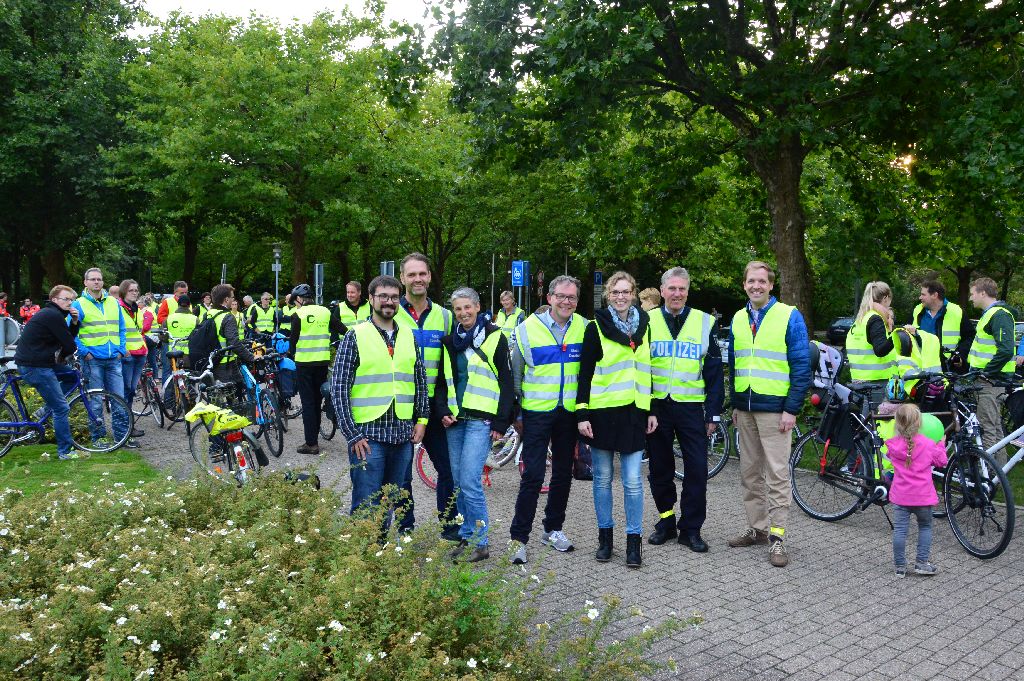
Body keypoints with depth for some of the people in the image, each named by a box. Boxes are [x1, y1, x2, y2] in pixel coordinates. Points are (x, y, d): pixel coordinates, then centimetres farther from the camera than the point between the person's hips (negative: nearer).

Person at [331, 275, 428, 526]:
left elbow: (420, 380, 18)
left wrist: (422, 419, 9)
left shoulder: (408, 335, 10)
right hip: (368, 434, -5)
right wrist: (352, 435, -11)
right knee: (366, 507, -2)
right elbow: (339, 389, -7)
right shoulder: (355, 336, -4)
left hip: (403, 434, 5)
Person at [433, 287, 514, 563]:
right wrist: (442, 411, 2)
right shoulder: (449, 342, 14)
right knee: (458, 483, 9)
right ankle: (465, 538, 20)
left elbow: (506, 382, -4)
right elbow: (441, 382, 18)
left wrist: (501, 422, -9)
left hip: (481, 420, -6)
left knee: (470, 482, -12)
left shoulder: (494, 338, -2)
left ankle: (480, 543, -1)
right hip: (455, 420, 6)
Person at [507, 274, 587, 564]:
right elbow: (514, 373, 1)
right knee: (533, 475, -6)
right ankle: (518, 538, 3)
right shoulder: (527, 328, -6)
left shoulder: (583, 328, 1)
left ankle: (553, 529, 29)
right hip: (537, 411, -3)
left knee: (563, 473, 13)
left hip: (569, 412, 4)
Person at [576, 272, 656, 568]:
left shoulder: (644, 326, 10)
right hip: (603, 412, -2)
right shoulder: (596, 328, 0)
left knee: (632, 481, 0)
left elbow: (649, 370, 15)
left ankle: (634, 541, 10)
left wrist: (653, 411, 10)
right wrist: (582, 414, -8)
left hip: (634, 412, 2)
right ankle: (605, 537, 20)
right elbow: (585, 374, -2)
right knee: (603, 478, 7)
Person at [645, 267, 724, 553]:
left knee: (697, 470, 0)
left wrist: (713, 412, 0)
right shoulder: (647, 322, 4)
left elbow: (714, 371, 4)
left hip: (690, 406, -1)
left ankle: (691, 528, 13)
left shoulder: (705, 323, 4)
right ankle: (666, 521, 26)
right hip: (655, 405, 1)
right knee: (659, 470, 10)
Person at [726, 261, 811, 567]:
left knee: (777, 474, -4)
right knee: (749, 473, 12)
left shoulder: (790, 316, -5)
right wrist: (735, 404, 14)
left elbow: (802, 366, -8)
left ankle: (777, 537, 3)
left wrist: (791, 409, -13)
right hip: (745, 409, 6)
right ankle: (756, 528, 23)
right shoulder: (738, 319, 11)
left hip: (774, 409, -6)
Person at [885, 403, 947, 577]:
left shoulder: (893, 445, -5)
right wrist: (941, 444, 22)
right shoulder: (928, 444, -10)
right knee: (925, 527, 18)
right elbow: (941, 462, 6)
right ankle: (922, 563, 16)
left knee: (899, 530, 5)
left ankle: (900, 566, 9)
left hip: (900, 496, 1)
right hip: (923, 496, -1)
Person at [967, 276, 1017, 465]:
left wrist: (986, 372, -20)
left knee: (988, 429, -6)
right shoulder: (990, 313, 17)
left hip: (991, 380, -10)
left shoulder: (999, 315, -16)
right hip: (989, 380, 10)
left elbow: (1006, 349, -26)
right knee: (995, 427, 16)